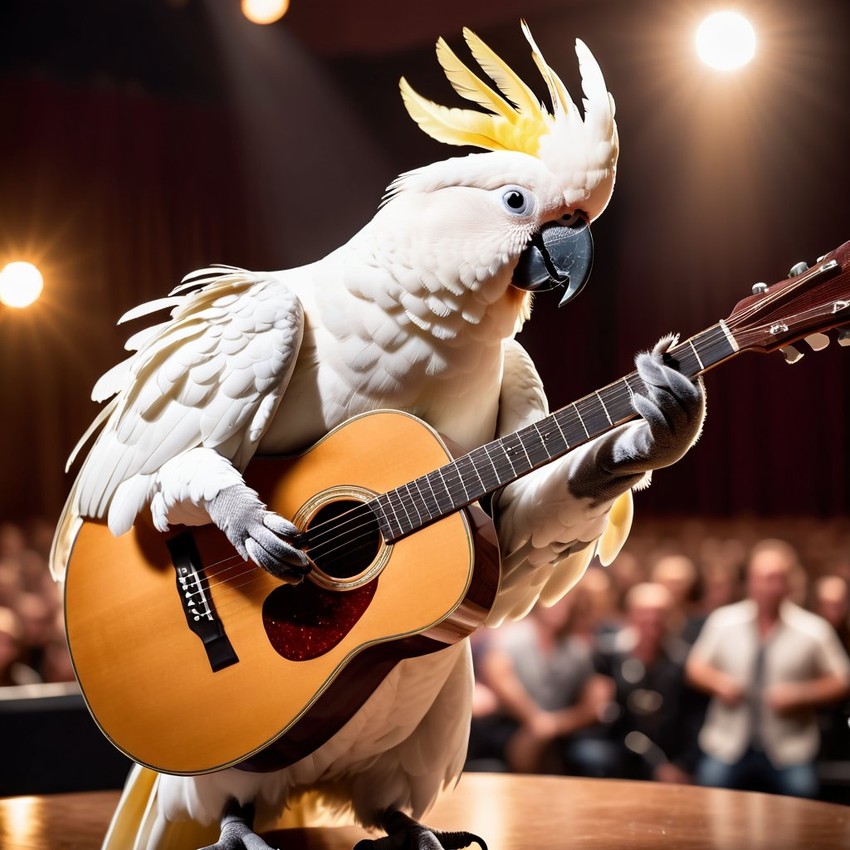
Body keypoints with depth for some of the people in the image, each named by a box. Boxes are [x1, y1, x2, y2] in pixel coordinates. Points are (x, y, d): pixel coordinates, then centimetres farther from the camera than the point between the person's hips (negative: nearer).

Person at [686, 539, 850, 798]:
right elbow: (696, 668, 13)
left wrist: (800, 695, -13)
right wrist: (717, 682, -8)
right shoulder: (723, 621, 4)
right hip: (726, 748, 1)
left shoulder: (814, 630, -2)